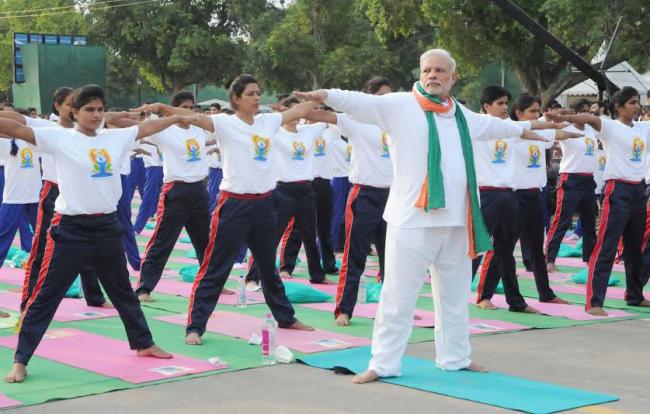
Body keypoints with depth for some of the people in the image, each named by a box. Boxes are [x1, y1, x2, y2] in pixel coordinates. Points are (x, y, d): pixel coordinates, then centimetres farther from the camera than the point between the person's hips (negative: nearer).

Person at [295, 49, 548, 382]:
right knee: (398, 295, -4)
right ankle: (384, 363, 5)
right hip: (412, 218, -6)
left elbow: (489, 125, 37)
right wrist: (327, 95, -37)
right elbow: (362, 103, -18)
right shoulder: (400, 105, -2)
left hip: (456, 220, 6)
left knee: (454, 294, 17)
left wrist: (522, 130, 52)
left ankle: (454, 357, 32)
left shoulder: (461, 114, 16)